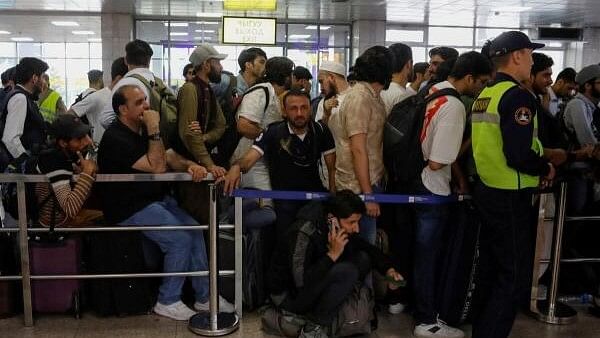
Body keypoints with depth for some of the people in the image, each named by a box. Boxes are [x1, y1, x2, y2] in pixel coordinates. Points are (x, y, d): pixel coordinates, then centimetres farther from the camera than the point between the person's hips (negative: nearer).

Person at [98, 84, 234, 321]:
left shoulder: (142, 131, 12)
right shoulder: (115, 139, -18)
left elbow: (169, 157, 7)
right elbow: (156, 166, -24)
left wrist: (190, 165, -14)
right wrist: (154, 130, -22)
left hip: (157, 199, 9)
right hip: (130, 209, -9)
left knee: (194, 229, -4)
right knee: (181, 239, -19)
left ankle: (204, 297, 6)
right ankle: (167, 301, -2)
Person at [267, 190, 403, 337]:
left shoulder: (343, 229, -6)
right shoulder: (304, 233, -29)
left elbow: (369, 249, 8)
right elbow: (302, 283, -36)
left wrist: (388, 269, -9)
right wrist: (333, 254, -34)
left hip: (314, 282, 8)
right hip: (289, 295, -8)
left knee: (363, 258, -4)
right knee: (347, 271, -28)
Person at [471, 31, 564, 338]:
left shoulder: (484, 95, 10)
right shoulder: (518, 96, -17)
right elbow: (519, 157, -25)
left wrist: (540, 157, 13)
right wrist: (546, 168, -6)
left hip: (487, 191, 9)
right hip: (511, 198, -9)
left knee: (491, 270, 19)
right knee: (515, 278, 1)